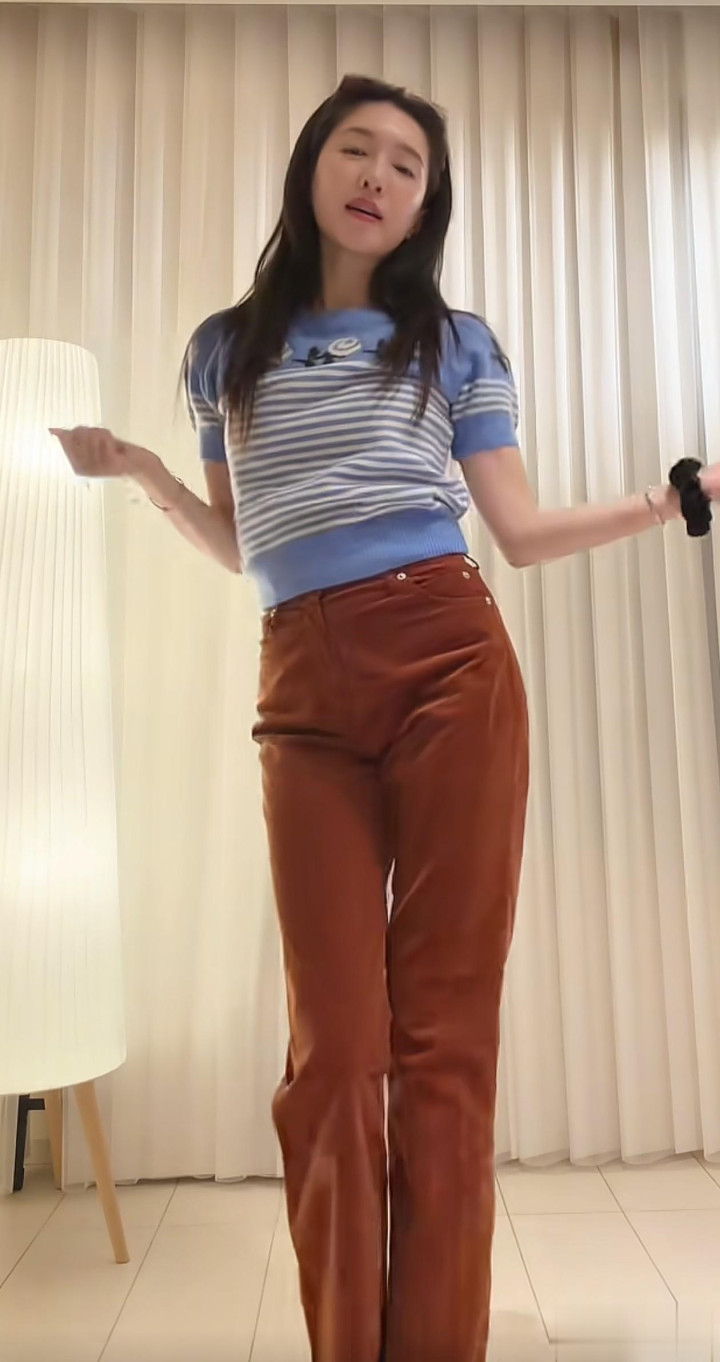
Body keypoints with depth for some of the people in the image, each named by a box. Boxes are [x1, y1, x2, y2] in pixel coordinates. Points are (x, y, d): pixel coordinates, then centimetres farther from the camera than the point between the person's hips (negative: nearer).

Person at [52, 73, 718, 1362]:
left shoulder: (454, 342, 15)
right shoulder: (226, 349, 21)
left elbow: (520, 529, 10)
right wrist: (139, 470, 13)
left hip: (450, 660, -1)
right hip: (305, 689, 2)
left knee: (443, 1030, -1)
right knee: (332, 1044, 0)